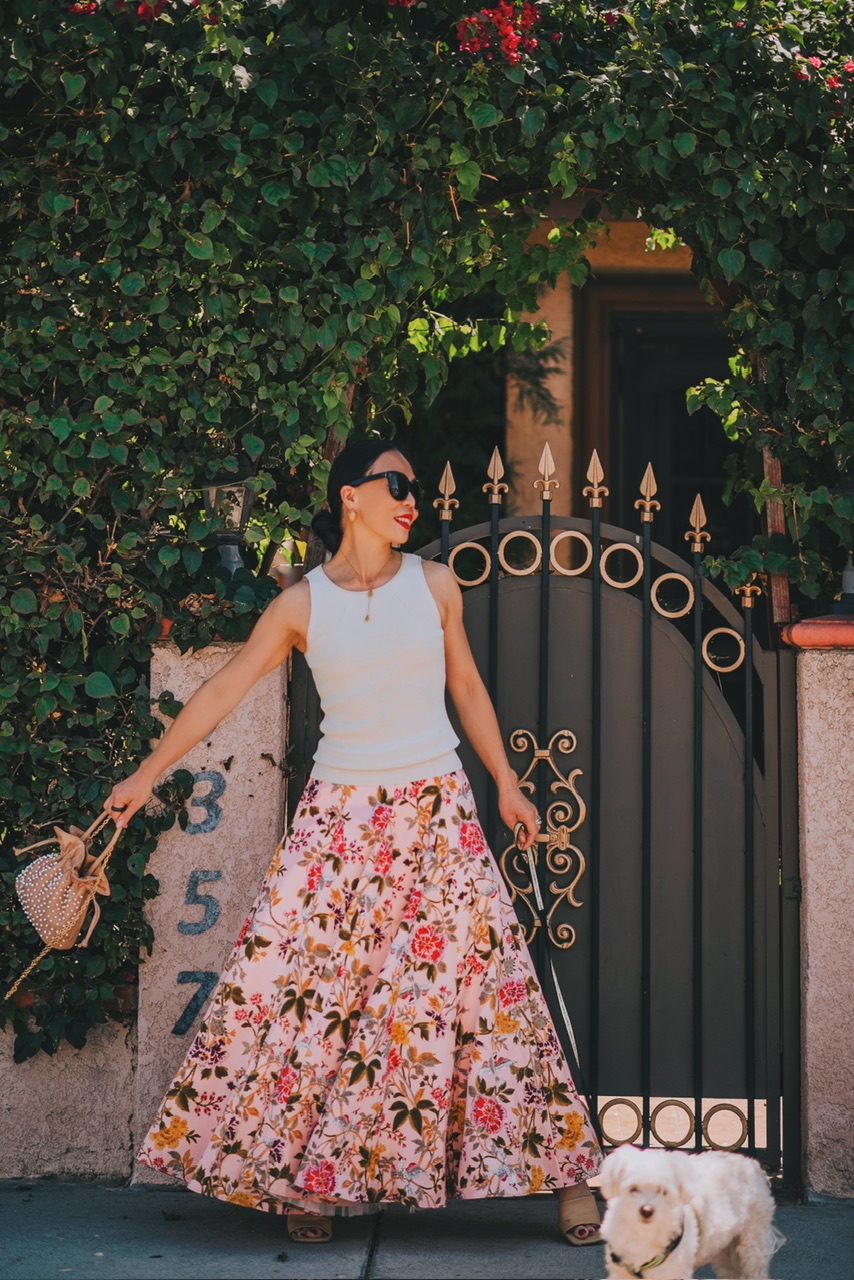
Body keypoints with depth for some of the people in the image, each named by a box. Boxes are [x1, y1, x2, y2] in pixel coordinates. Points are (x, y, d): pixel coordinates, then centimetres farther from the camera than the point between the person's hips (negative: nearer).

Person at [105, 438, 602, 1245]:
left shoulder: (434, 584, 5)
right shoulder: (301, 604, 1)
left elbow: (466, 686, 13)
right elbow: (224, 690, 4)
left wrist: (506, 785, 10)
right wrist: (149, 772, 4)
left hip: (436, 814, 1)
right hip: (341, 815, 0)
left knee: (482, 978, -1)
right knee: (306, 984, -4)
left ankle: (562, 1175, 7)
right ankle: (307, 1176, 12)